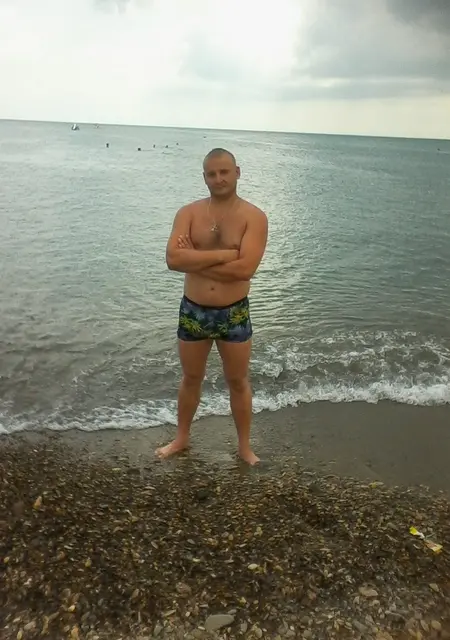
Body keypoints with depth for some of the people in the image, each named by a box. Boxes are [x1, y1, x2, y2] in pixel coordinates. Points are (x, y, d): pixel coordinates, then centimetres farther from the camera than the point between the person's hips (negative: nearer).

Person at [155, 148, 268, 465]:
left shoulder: (254, 217, -9)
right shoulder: (188, 213, -3)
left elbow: (245, 269, -23)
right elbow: (173, 259, -18)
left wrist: (195, 260, -17)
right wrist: (224, 253, -23)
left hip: (234, 314, -2)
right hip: (192, 311, 2)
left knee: (238, 382, 14)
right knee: (191, 379, 19)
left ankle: (245, 447, 32)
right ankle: (181, 438, 40)